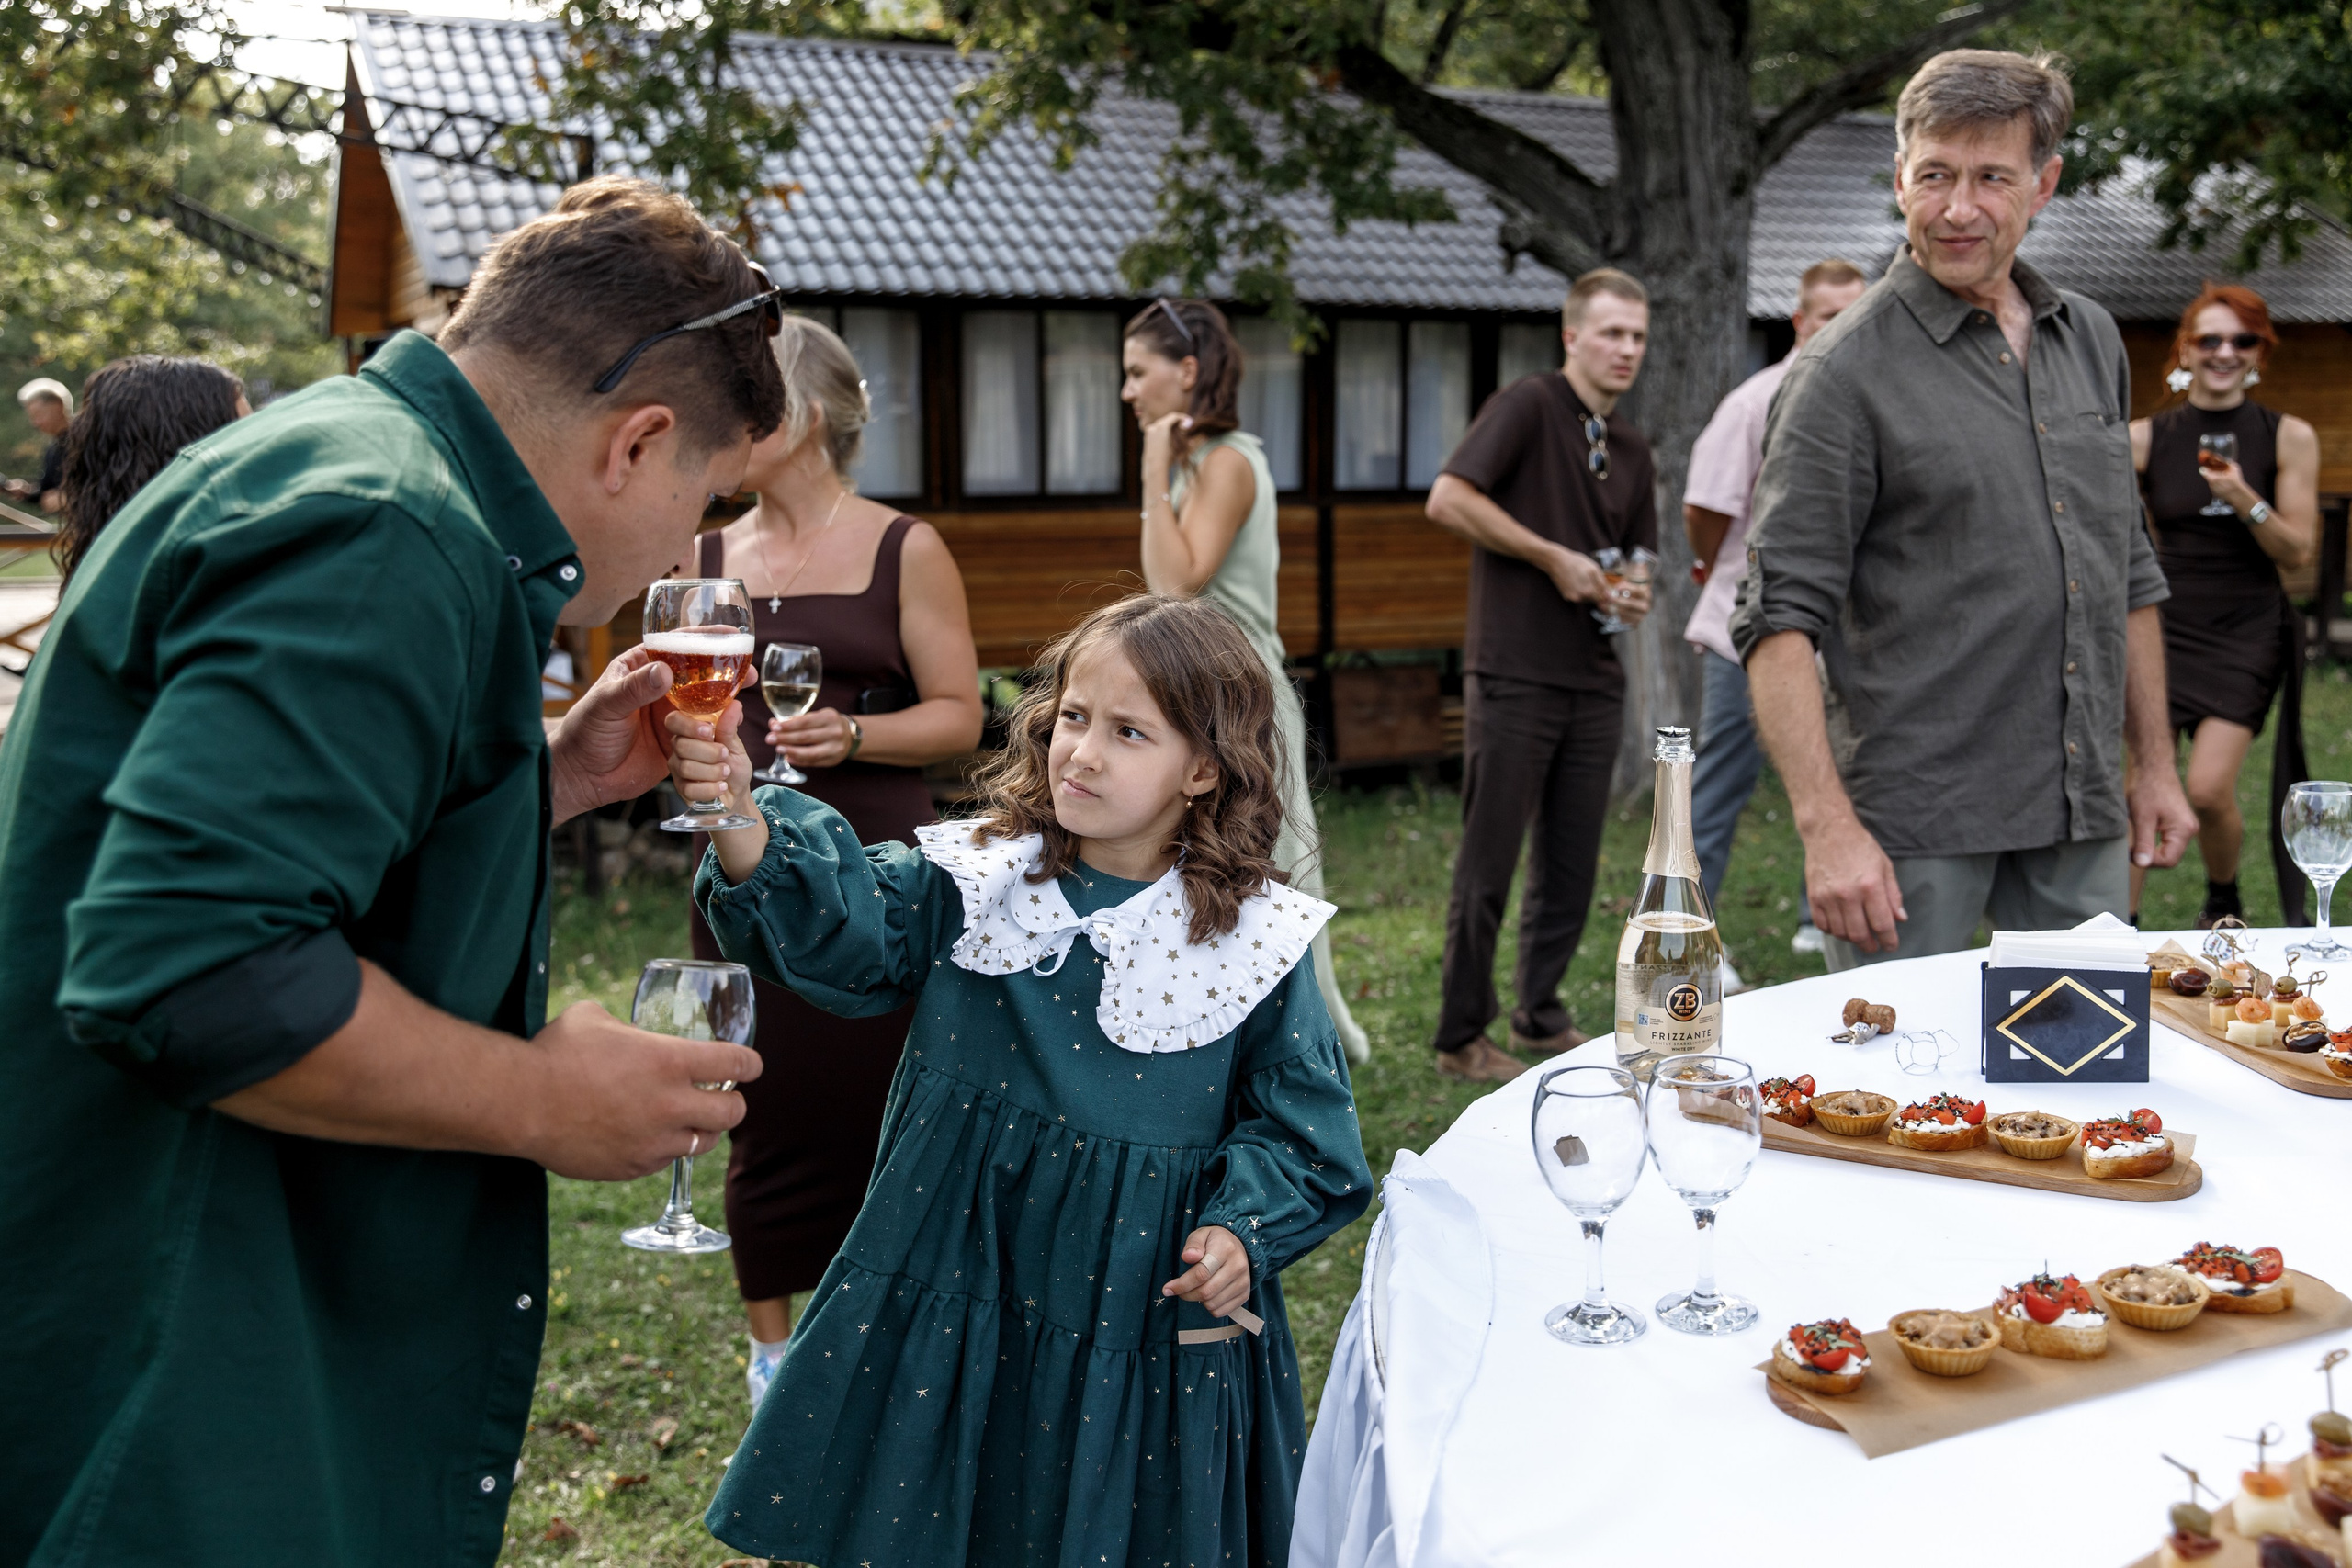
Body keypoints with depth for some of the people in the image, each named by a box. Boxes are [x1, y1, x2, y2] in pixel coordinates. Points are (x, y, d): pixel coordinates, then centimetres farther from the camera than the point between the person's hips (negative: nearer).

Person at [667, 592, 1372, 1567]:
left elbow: (1299, 1117, 0)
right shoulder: (974, 882, -4)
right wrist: (740, 820, -34)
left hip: (1144, 1321, -2)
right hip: (953, 1301, 2)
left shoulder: (1252, 943, -7)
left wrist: (1242, 1230, -15)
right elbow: (840, 922, -18)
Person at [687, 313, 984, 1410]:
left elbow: (957, 715, -4)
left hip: (874, 866, -3)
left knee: (875, 1103, -2)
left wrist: (853, 735, -20)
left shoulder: (904, 551, 0)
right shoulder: (711, 555, 11)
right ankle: (771, 1342, 21)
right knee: (763, 1107, 5)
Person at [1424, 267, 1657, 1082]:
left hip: (1595, 681, 7)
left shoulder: (1632, 448, 16)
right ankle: (1462, 1038, 10)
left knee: (1571, 864, 12)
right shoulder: (1528, 406, -6)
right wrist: (1554, 558, -15)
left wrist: (1636, 596, 2)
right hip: (1515, 676, -7)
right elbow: (1447, 500, -17)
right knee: (1488, 867, 0)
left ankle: (1542, 1017, 26)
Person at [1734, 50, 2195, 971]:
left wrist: (2154, 763, 16)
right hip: (1912, 824, -6)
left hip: (2083, 817, 6)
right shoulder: (1848, 372, -8)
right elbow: (1780, 618, -14)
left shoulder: (2092, 342, 12)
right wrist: (1826, 826, -23)